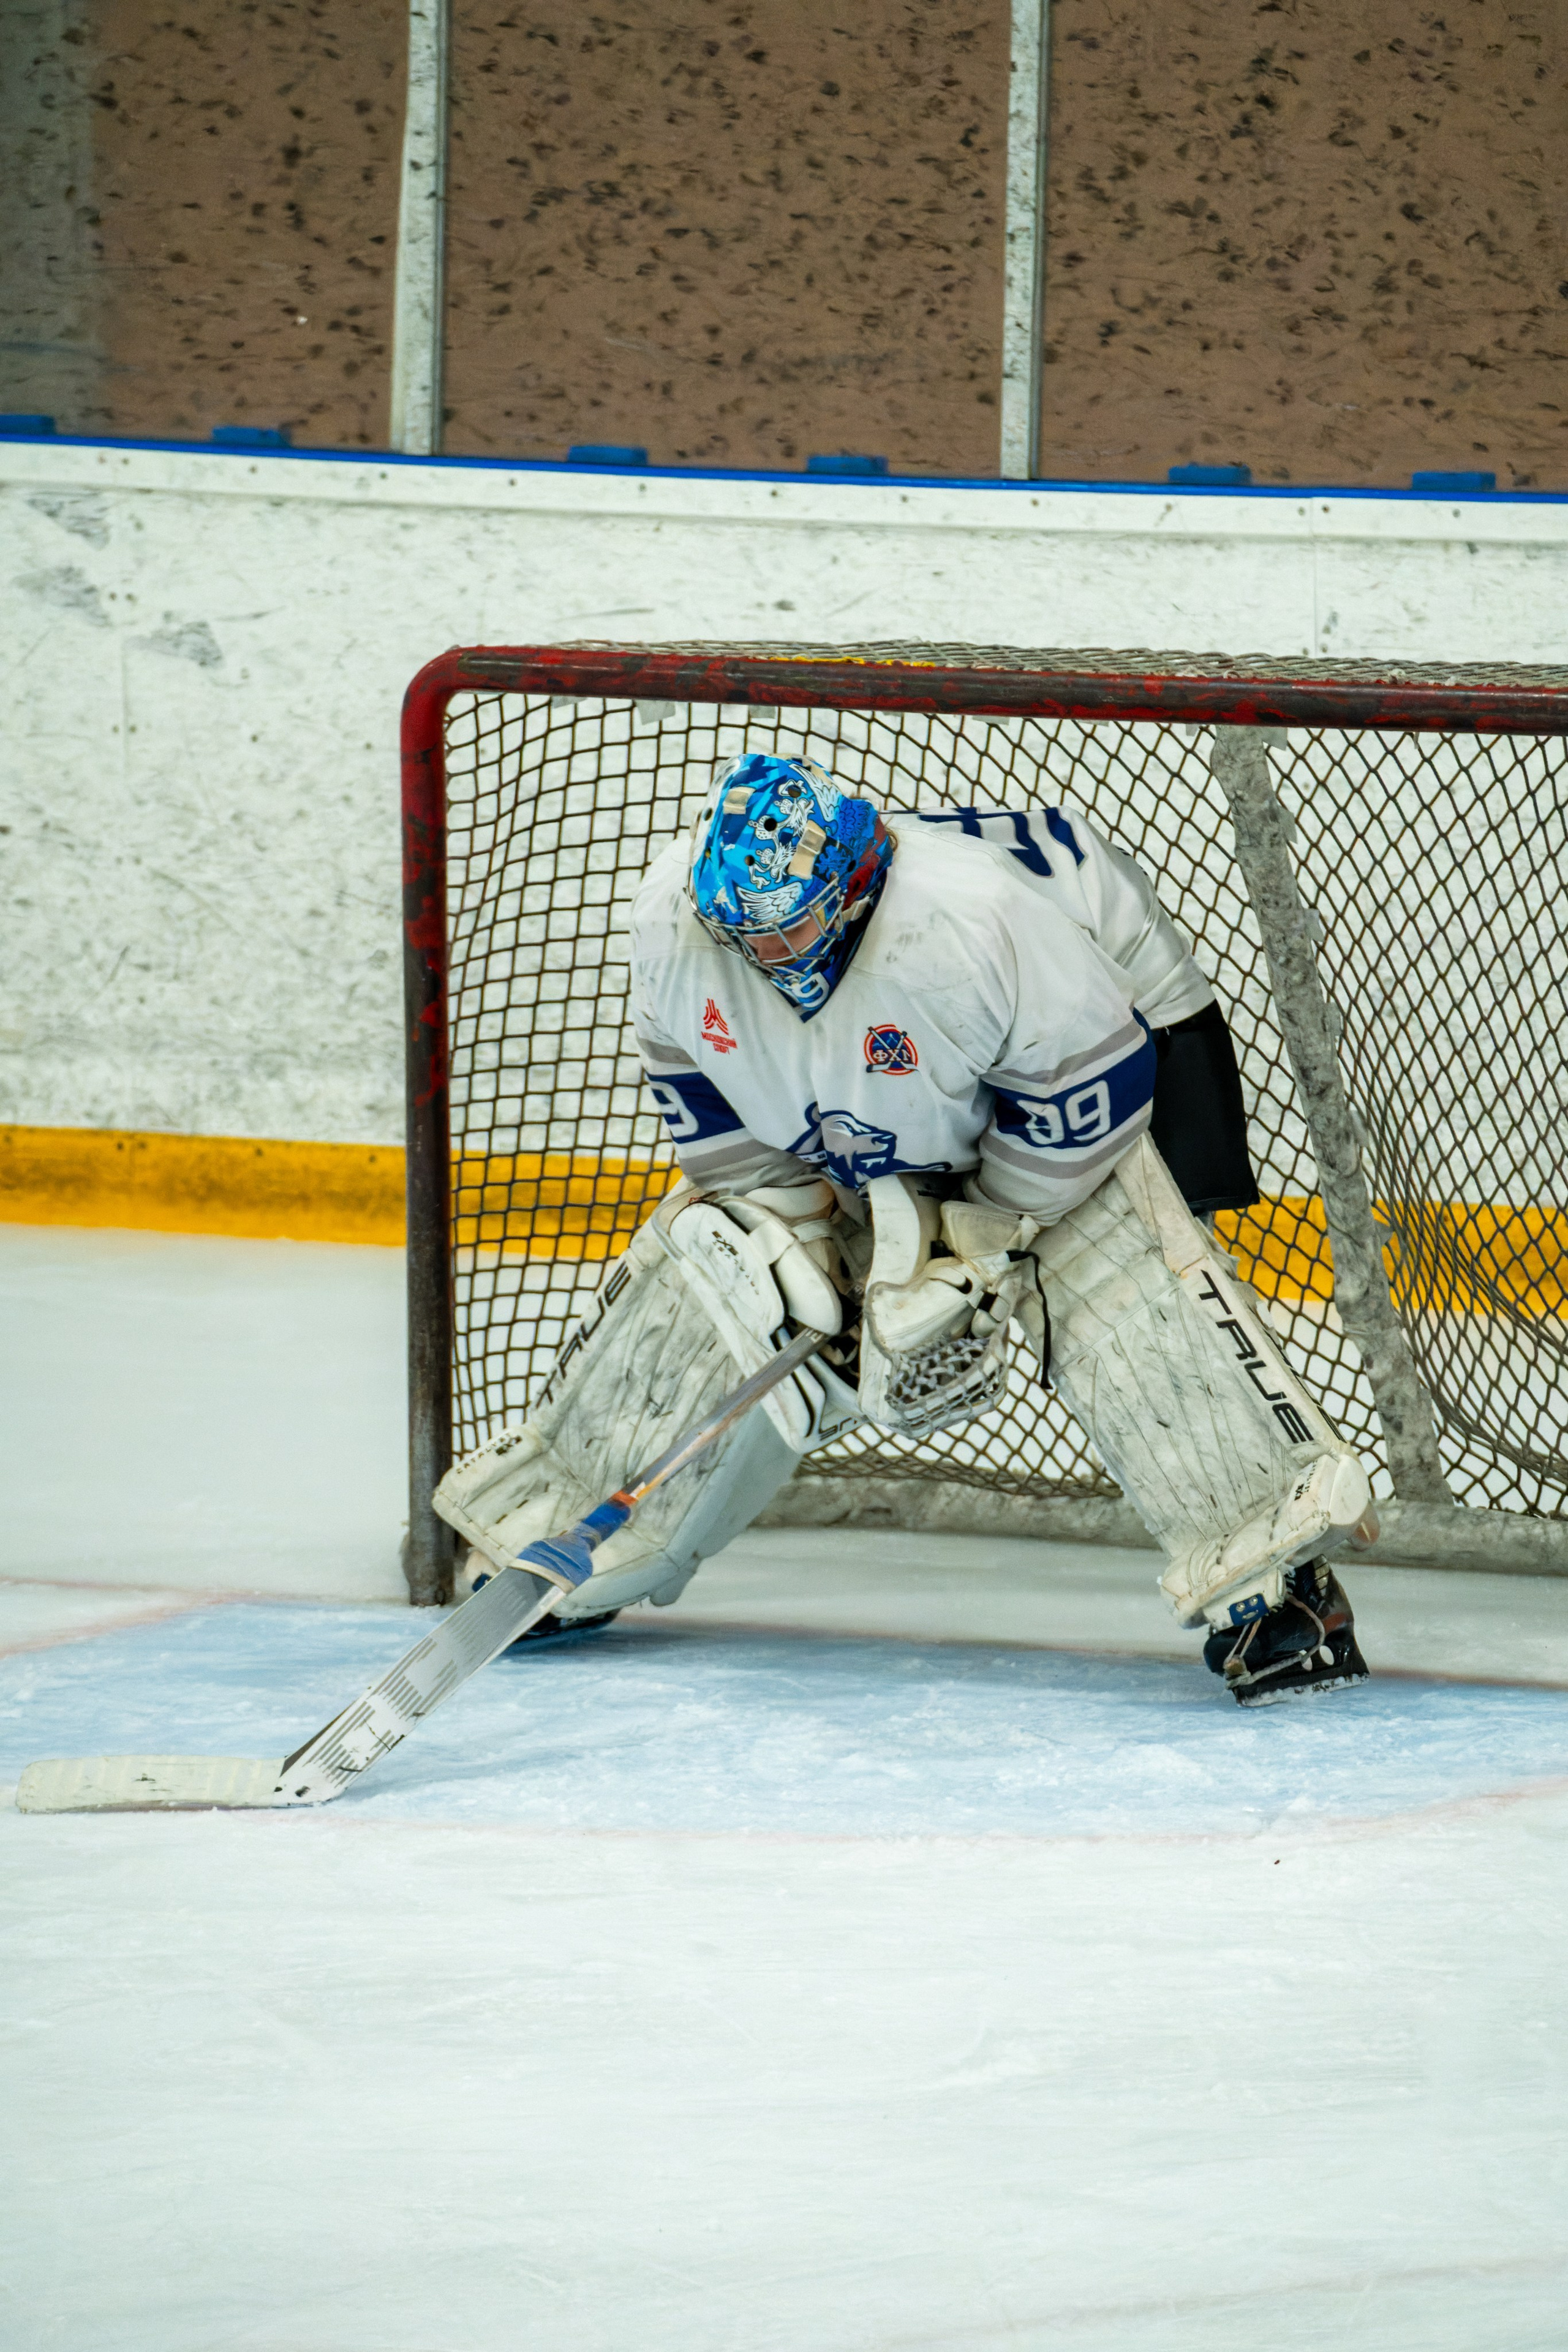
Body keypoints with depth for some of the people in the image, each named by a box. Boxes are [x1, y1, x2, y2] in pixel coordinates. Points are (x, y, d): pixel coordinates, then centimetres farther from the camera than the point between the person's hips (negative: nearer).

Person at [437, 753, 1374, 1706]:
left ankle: (1270, 1573, -27)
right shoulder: (673, 916, -25)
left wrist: (977, 1244, -24)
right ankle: (549, 1525, 19)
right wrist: (774, 1230, -13)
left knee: (1129, 1292, -28)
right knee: (691, 1291, 0)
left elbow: (1089, 1077, -30)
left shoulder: (971, 920, -42)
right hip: (846, 1134, 5)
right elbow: (701, 1087, -6)